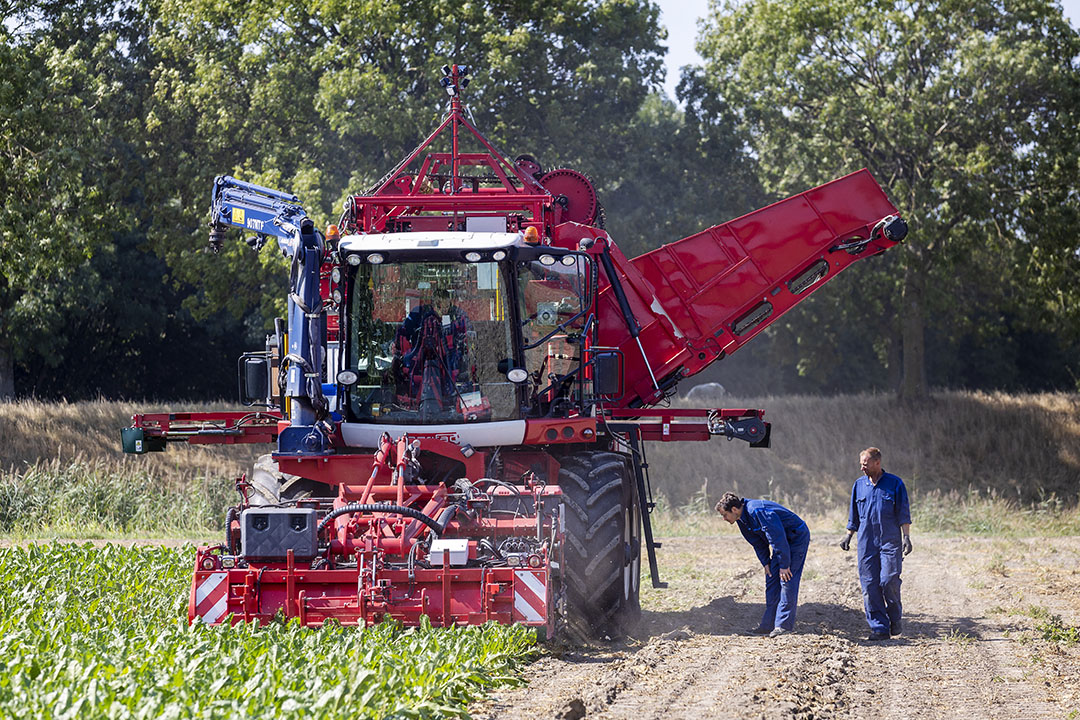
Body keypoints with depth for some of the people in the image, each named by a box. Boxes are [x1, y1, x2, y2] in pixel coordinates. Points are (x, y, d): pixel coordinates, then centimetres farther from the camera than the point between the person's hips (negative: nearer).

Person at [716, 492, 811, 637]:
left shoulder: (757, 512, -30)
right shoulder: (742, 518, 0)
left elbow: (778, 538, -29)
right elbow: (758, 542, 13)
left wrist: (784, 565, -25)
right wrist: (765, 562, 4)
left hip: (797, 537, -9)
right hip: (782, 542, 9)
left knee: (787, 580, -15)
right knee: (772, 580, 4)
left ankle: (784, 624, -14)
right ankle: (769, 624, 6)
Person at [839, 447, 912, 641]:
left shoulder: (894, 483, 1)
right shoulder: (859, 485, 12)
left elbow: (904, 514, 2)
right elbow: (854, 515, 21)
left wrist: (906, 537, -5)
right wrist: (848, 536, 16)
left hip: (890, 541, -4)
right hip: (866, 543, 4)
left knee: (889, 581, -13)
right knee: (870, 585, -3)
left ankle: (895, 618, 11)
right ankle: (879, 627, 1)